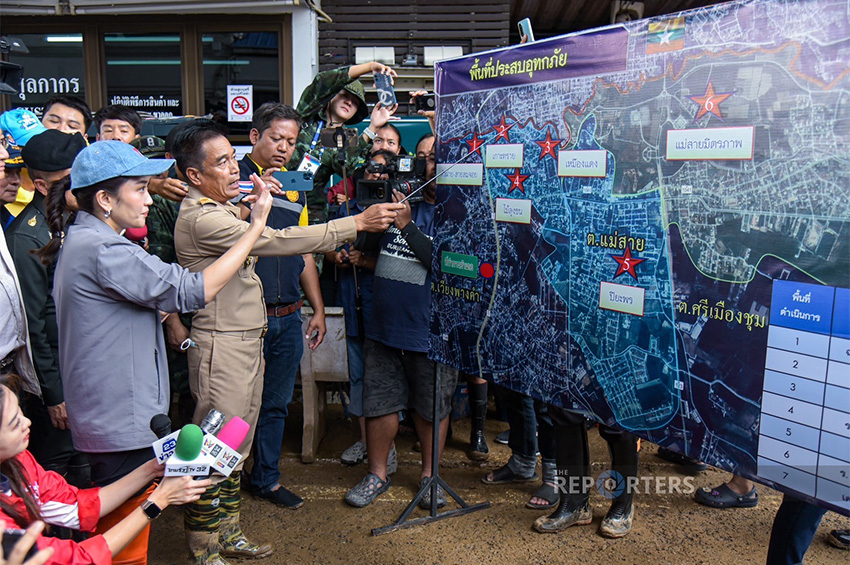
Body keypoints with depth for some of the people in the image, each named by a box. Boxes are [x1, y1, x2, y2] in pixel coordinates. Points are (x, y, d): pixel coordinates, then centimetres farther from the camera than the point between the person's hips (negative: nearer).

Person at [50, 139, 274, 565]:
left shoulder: (79, 241, 11)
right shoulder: (102, 250, -23)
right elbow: (194, 291, -25)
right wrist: (256, 226, -21)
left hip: (105, 415, 11)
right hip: (123, 423, -11)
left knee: (111, 530, 23)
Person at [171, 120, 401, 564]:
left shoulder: (220, 209, 14)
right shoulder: (200, 219, -20)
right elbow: (277, 242, -27)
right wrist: (358, 223, -25)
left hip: (247, 340, 10)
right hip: (222, 347, -10)